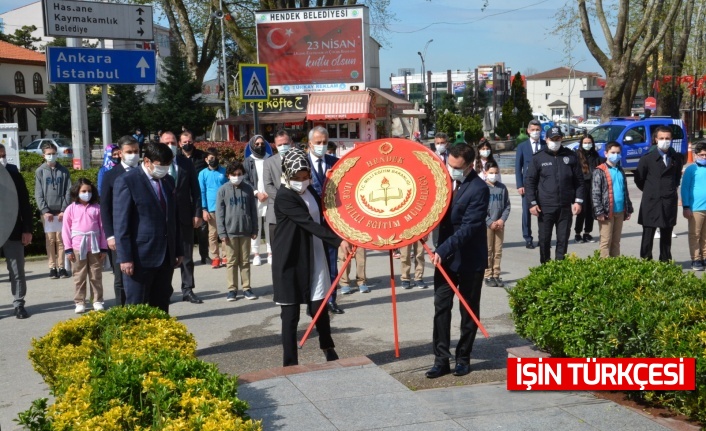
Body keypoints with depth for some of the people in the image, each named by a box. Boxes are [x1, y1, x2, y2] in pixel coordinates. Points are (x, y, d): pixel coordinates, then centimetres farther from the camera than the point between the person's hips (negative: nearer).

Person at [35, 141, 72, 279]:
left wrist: (64, 210, -6)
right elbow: (38, 194, 1)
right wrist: (45, 211, -9)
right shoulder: (40, 171, 6)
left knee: (60, 239, 1)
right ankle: (52, 267, 5)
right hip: (47, 212, 0)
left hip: (61, 211, 0)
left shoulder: (63, 171, 7)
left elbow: (68, 191, 3)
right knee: (50, 240, 1)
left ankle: (61, 267, 6)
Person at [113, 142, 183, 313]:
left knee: (161, 308, 11)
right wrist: (125, 258, -16)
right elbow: (121, 224, -11)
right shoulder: (127, 182, -8)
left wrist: (178, 251, 16)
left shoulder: (168, 181, 12)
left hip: (166, 257, 6)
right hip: (140, 257, -6)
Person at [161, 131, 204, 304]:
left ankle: (188, 290, 15)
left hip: (184, 216, 2)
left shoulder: (186, 164, 5)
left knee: (187, 256, 8)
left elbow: (195, 190, 6)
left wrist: (197, 213, 0)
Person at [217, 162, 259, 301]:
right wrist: (222, 232, -7)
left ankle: (246, 288, 14)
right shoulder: (223, 190, -2)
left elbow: (253, 210, 7)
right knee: (231, 261, 5)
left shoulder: (248, 189, 4)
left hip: (246, 231, 2)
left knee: (245, 261, 8)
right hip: (230, 232, -2)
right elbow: (219, 213, -2)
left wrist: (254, 230, 4)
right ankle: (232, 289, 11)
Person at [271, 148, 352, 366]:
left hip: (314, 257, 6)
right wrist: (338, 241, -31)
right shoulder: (284, 197, -17)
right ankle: (290, 362, 10)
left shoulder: (309, 190, 7)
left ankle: (328, 348, 32)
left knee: (318, 306, 8)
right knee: (291, 312, -1)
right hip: (291, 260, -6)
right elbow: (309, 223, -25)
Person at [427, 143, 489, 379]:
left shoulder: (479, 189, -17)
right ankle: (441, 359, 7)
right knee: (441, 306, 2)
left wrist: (443, 249, -28)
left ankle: (463, 357, 20)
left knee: (468, 310, 8)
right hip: (445, 256, 5)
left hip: (470, 259, -5)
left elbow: (469, 227, -23)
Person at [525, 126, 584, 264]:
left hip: (565, 207, 1)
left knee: (563, 239, 6)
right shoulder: (538, 158, 3)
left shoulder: (571, 156, 7)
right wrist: (532, 203, -6)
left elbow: (579, 180, 8)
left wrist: (578, 201, 0)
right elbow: (529, 181, 2)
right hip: (545, 207, -1)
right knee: (544, 239, 4)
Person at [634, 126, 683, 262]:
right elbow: (639, 179, 4)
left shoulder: (677, 158, 5)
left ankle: (666, 262, 19)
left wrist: (672, 189, 14)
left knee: (667, 235, 10)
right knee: (648, 236, 0)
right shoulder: (647, 158, -4)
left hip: (670, 203, 3)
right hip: (651, 202, -3)